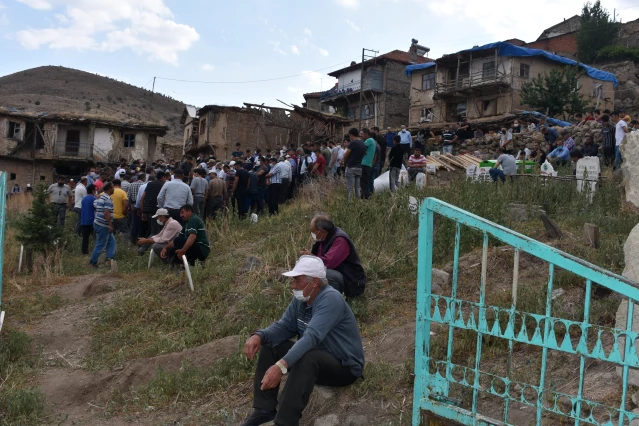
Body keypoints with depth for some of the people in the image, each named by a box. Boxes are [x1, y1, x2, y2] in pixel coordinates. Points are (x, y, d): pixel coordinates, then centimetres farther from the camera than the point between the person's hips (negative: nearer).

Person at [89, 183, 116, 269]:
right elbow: (106, 213, -24)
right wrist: (110, 225, -23)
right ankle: (93, 262, 4)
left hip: (97, 223, 10)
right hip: (103, 225, -10)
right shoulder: (108, 199, -17)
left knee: (112, 242, 12)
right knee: (101, 245, -2)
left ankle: (110, 257, -2)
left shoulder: (100, 198, 13)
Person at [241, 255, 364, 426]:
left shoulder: (330, 299, -28)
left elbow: (311, 337, -38)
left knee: (306, 358, -38)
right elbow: (285, 326, 0)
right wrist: (259, 336, -21)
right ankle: (264, 409, -5)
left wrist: (281, 366, -48)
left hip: (345, 367, -9)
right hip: (317, 356, 9)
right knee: (269, 345, -3)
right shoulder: (300, 298, -2)